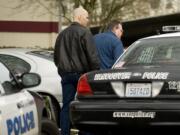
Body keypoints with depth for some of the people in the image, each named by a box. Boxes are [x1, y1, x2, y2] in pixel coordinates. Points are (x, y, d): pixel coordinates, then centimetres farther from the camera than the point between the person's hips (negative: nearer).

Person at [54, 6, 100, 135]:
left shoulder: (62, 34, 15)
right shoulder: (84, 33, -8)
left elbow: (56, 57, 22)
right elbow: (92, 56, -14)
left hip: (66, 74, 6)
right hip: (81, 73, -6)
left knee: (66, 106, 5)